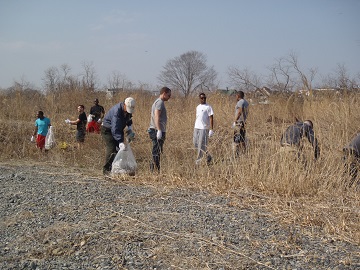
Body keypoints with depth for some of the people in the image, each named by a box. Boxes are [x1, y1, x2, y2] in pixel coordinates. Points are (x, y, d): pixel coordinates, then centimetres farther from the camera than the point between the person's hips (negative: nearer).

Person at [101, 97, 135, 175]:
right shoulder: (117, 111, -33)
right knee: (111, 148, -16)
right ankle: (106, 169, -11)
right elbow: (114, 129, -39)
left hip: (119, 130, 8)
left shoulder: (128, 110, -8)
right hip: (107, 130, -8)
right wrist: (120, 142, -45)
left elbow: (129, 120, 15)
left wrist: (130, 130, -3)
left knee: (119, 148, 0)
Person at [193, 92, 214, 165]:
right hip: (196, 128, 8)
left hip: (204, 128, -7)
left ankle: (199, 160, 3)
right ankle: (208, 156, 22)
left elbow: (211, 118, -10)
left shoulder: (208, 107, -6)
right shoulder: (198, 107, 15)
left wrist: (211, 130, -17)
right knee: (195, 143, 9)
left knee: (201, 145, -6)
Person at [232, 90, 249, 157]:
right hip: (244, 121, 10)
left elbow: (240, 112, -22)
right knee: (243, 139, 13)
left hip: (239, 122, -10)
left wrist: (234, 121, -21)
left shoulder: (240, 102, -13)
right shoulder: (246, 102, 15)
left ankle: (236, 155, -13)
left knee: (237, 139, -10)